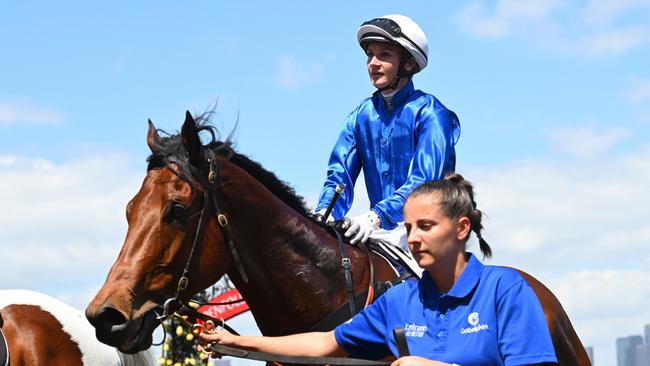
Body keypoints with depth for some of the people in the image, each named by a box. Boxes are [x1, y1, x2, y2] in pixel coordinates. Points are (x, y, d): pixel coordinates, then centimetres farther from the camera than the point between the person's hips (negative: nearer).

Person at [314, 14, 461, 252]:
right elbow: (340, 172, 5)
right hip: (381, 232, 6)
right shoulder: (361, 116, 12)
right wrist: (324, 213, -18)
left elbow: (425, 179, -17)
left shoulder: (429, 112, -6)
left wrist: (376, 216, -32)